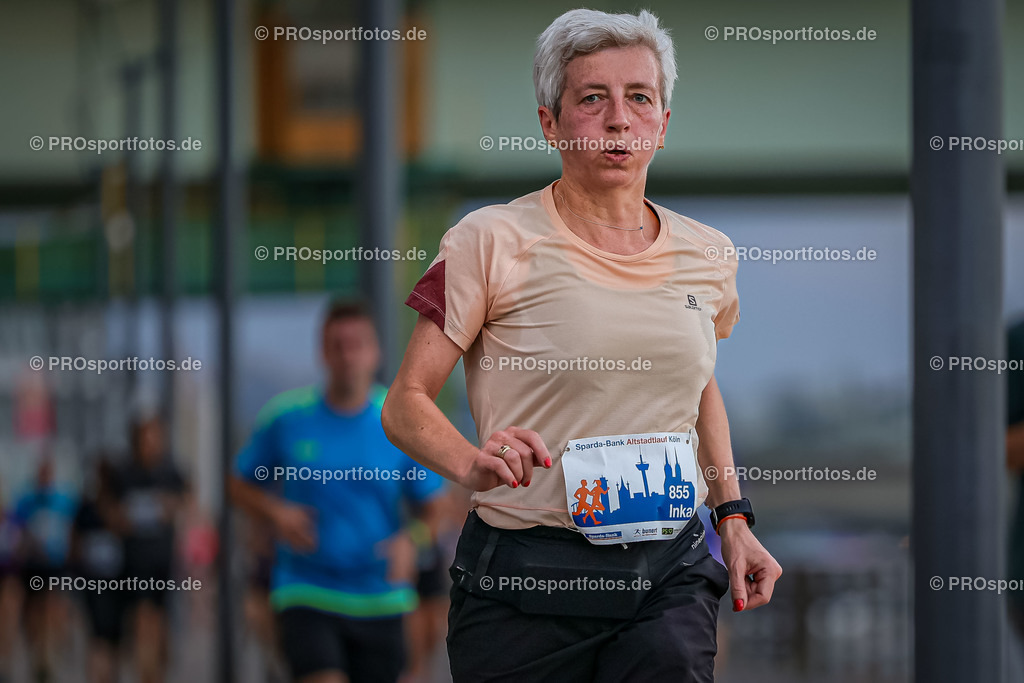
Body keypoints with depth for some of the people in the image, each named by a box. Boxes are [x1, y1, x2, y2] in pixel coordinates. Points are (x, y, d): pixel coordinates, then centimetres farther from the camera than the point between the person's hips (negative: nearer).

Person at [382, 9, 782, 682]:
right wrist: (473, 465, -26)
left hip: (672, 576, 3)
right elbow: (406, 404, -6)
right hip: (524, 576, -3)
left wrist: (733, 516, 17)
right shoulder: (493, 241, -5)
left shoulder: (706, 255, 8)